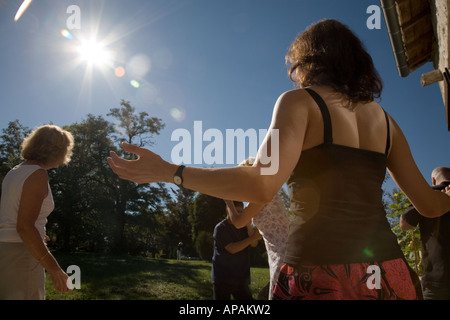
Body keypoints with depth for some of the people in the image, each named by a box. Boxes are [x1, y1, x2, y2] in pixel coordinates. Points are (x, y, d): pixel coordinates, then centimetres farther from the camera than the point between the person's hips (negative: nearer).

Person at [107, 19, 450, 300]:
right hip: (390, 276, 6)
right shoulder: (384, 119, 12)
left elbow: (262, 185, -19)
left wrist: (169, 171, -13)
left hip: (321, 273, -5)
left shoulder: (300, 101, -3)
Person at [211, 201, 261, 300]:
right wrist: (252, 238, -20)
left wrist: (248, 225, -12)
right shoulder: (220, 228, -7)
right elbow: (232, 249, -17)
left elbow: (254, 244, -1)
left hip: (241, 279, 5)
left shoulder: (243, 226, 11)